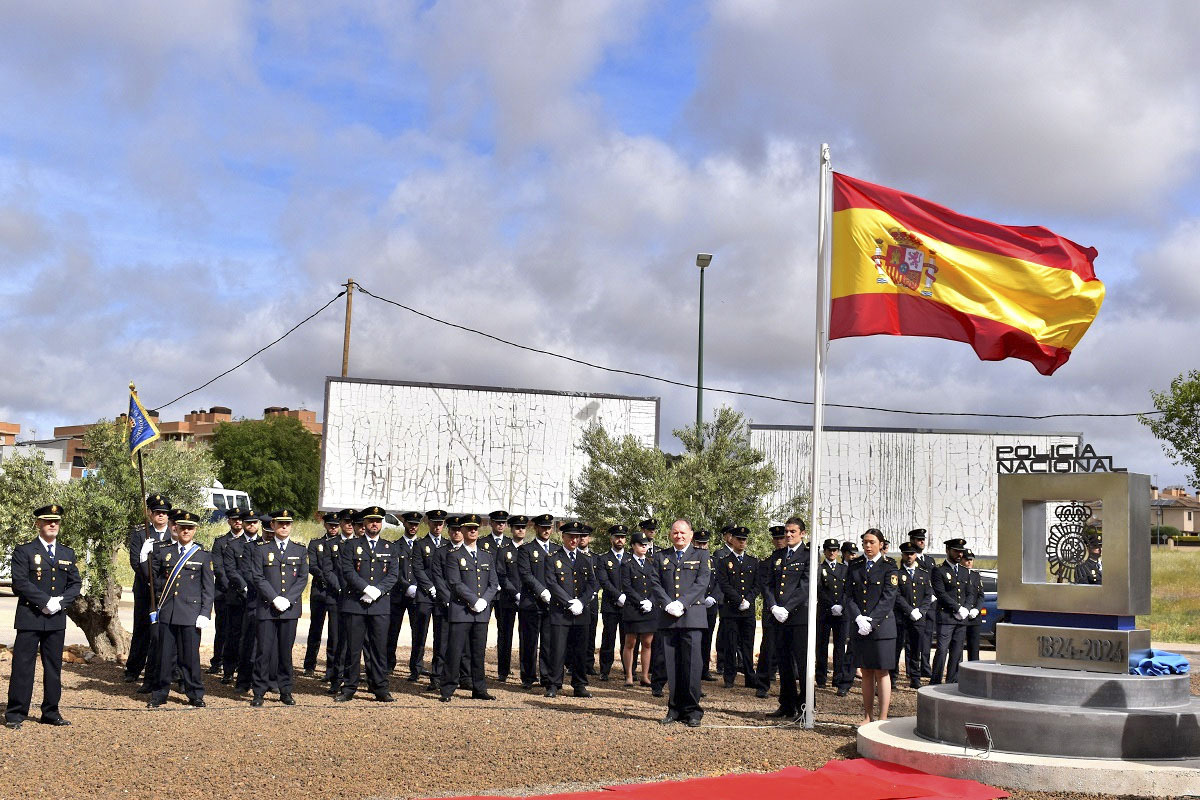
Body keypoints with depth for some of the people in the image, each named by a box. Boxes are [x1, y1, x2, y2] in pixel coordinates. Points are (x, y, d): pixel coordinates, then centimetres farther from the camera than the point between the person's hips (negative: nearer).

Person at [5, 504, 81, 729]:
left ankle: (51, 712, 15)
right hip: (30, 618, -4)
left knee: (54, 667, 8)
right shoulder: (24, 551, 0)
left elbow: (75, 584, 10)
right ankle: (15, 714, 5)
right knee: (23, 666, -2)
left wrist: (60, 601, -8)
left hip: (57, 619, 4)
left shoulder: (68, 553, 14)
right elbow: (20, 582, -11)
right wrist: (46, 601, -17)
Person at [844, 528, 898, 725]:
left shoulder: (889, 568, 0)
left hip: (881, 628, -4)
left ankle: (883, 719, 2)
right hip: (859, 628, 4)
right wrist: (858, 618, -11)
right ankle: (868, 717, 14)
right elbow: (849, 597, 6)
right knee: (866, 673, 8)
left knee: (882, 673, -2)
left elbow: (888, 599, -7)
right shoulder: (854, 568, 12)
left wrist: (871, 621, -15)